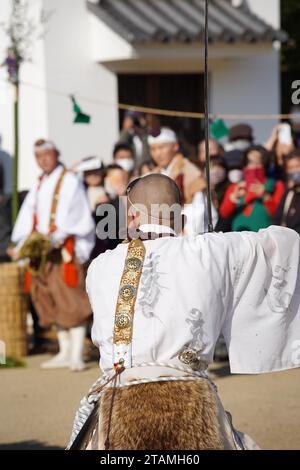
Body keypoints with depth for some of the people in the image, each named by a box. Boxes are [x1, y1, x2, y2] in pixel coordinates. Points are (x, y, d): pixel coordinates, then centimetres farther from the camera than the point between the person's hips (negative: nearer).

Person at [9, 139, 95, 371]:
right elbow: (28, 217, 12)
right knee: (49, 300, 8)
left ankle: (77, 356, -13)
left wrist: (58, 236, -24)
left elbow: (73, 214, -14)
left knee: (70, 299, -11)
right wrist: (21, 245, 0)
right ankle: (65, 353, 15)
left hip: (65, 248, -8)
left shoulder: (69, 181, -3)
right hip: (41, 250, 8)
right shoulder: (40, 185, 18)